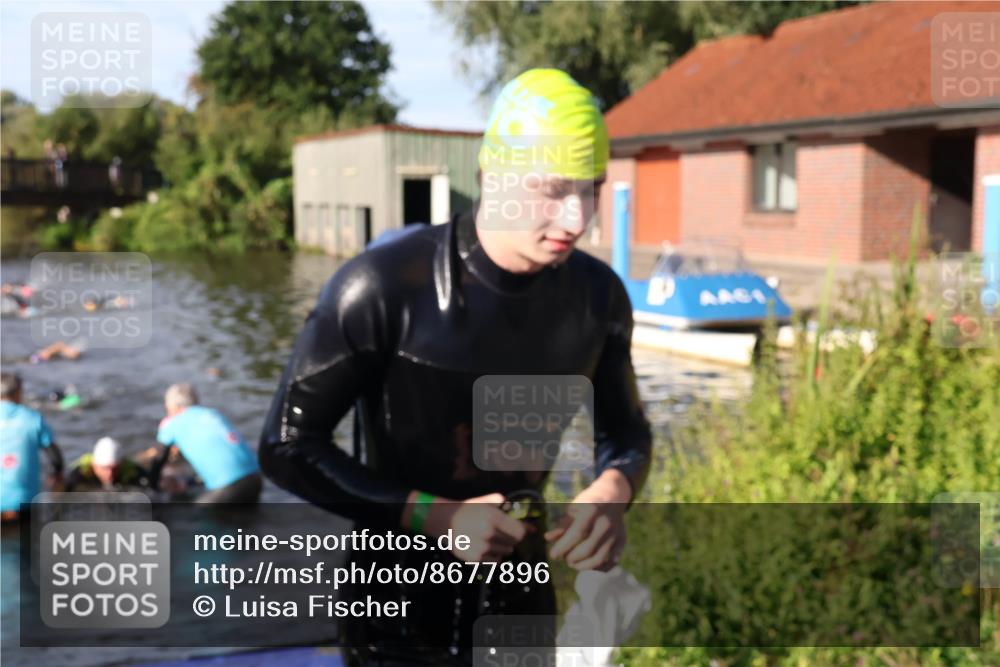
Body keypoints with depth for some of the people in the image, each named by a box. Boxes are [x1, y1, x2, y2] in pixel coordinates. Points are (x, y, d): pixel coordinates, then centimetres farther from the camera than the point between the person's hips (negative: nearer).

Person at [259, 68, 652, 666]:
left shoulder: (597, 295, -9)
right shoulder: (385, 285, -22)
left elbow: (625, 430, 6)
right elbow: (289, 447, -15)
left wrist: (612, 492, -17)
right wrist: (434, 516, -25)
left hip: (520, 601, 4)